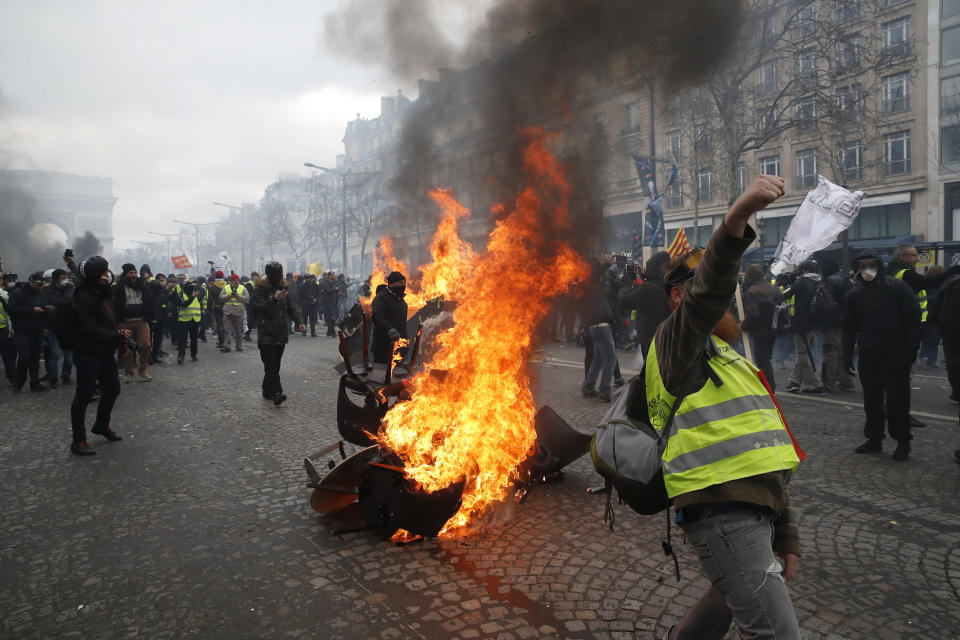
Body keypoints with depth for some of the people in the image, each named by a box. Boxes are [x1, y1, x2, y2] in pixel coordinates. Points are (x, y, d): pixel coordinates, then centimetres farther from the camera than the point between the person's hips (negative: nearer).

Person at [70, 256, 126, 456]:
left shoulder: (103, 294, 12)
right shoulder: (84, 297, -18)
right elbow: (89, 329, -25)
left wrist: (119, 334, 4)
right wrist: (118, 337, -22)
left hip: (105, 353, 10)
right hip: (89, 354, -9)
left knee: (113, 389, 18)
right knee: (84, 395, -2)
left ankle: (102, 426, 38)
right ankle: (78, 440, 8)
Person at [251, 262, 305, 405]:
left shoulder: (283, 286, 13)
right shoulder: (260, 287, -5)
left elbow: (290, 307, 18)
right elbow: (258, 307, -18)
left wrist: (299, 322, 8)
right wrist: (274, 299, -29)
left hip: (281, 333, 6)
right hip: (266, 334, -6)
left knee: (275, 365, 8)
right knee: (271, 365, -12)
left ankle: (267, 390, 19)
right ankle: (276, 393, -18)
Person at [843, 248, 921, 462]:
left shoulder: (897, 287, -2)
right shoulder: (854, 294, 8)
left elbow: (913, 318, -3)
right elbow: (849, 326, 11)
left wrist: (911, 348, -10)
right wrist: (847, 353, 5)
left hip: (896, 354, -4)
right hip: (868, 354, 4)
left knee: (897, 398, 0)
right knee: (872, 399, 9)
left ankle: (902, 442, 11)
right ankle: (874, 439, 19)